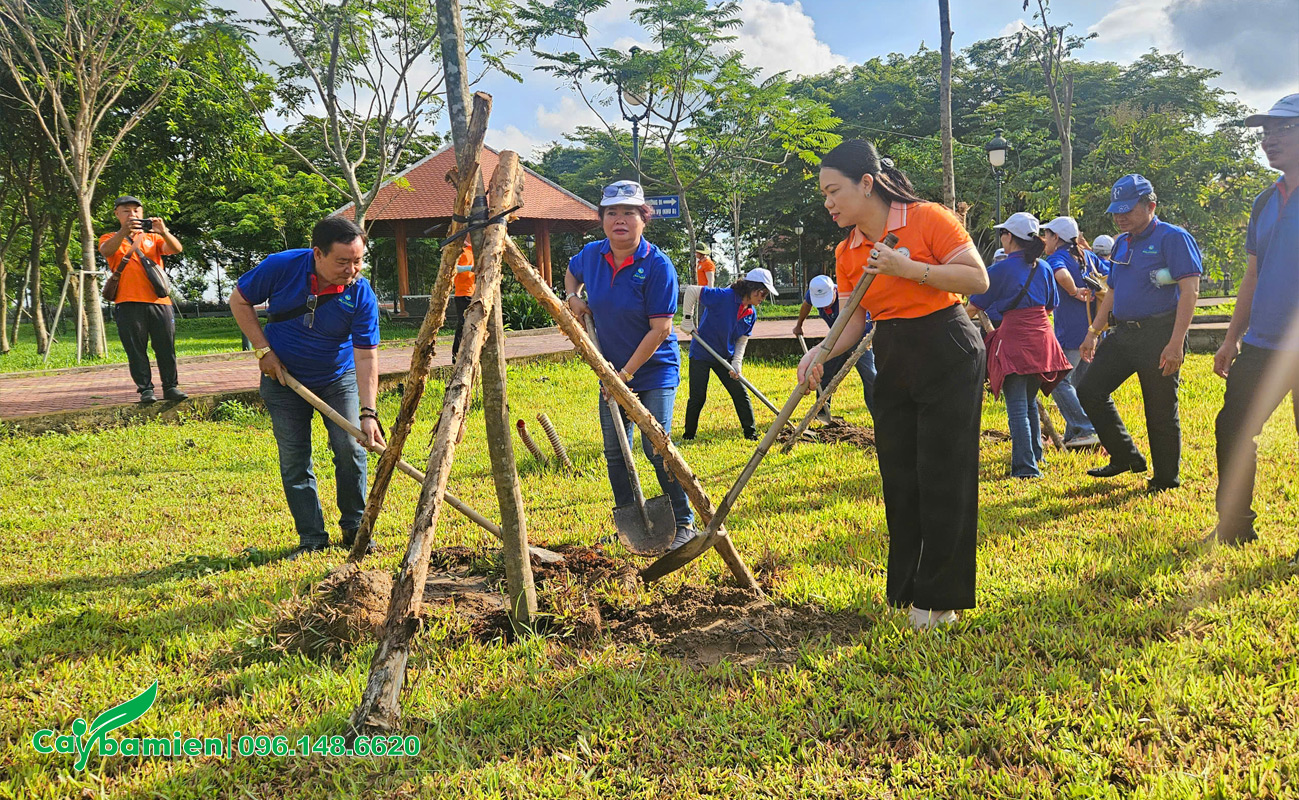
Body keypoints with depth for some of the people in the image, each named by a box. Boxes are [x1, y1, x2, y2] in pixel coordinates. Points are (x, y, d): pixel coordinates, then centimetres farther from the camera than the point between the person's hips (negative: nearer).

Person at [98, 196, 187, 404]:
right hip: (128, 303, -2)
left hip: (159, 301, 2)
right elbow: (106, 251, -11)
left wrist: (163, 232, -19)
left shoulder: (153, 237, 19)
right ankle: (145, 389, 3)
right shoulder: (111, 239, 14)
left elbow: (176, 249, 0)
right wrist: (124, 231, -27)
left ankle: (171, 386, 8)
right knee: (136, 349, -2)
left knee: (166, 347, 1)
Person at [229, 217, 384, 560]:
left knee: (350, 449, -9)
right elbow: (239, 300, -5)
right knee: (294, 460, 1)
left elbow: (366, 356, -23)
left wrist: (368, 412, -32)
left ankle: (354, 528, 9)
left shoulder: (361, 294, -22)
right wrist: (263, 349, -12)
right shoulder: (281, 267, -21)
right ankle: (312, 538, 10)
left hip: (338, 378, 0)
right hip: (283, 377, 0)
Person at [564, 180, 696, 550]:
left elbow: (660, 329, -19)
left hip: (654, 371, -6)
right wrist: (573, 297, 3)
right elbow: (571, 273, 25)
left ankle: (684, 522, 4)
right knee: (614, 450, 9)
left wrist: (627, 373, -19)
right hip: (614, 371, 6)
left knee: (656, 446, -11)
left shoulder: (657, 265, -18)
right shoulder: (592, 255, -1)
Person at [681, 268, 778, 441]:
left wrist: (736, 364, -10)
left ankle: (751, 434, 13)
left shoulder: (751, 313, -1)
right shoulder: (724, 297, -23)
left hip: (725, 358, 6)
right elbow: (691, 291, -21)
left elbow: (742, 342, 4)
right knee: (697, 397, -1)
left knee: (741, 394, 3)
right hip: (701, 354, -6)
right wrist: (688, 320, -17)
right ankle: (688, 436, 17)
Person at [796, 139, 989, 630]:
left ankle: (938, 598, 7)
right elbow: (853, 321, 3)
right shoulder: (847, 252, 5)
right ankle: (907, 589, 22)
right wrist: (820, 353, -15)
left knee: (941, 477, -4)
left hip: (948, 355, -6)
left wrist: (908, 268, -24)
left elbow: (978, 279, -15)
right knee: (899, 479, 9)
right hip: (892, 364, 6)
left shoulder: (927, 220, -12)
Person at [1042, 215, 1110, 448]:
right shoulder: (1088, 256, 14)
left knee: (1059, 381, -2)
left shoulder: (1056, 257, -8)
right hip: (1094, 330, 8)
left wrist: (1075, 292, -17)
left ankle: (1086, 430, -10)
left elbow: (1061, 274, -30)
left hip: (1072, 331, -8)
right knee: (1079, 383, 15)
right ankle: (1073, 436, 17)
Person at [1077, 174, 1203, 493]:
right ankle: (1126, 457, 16)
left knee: (1160, 412, -1)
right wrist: (1093, 332, 18)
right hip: (1123, 333, 8)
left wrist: (1176, 343, -23)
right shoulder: (1122, 243, 16)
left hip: (1159, 335, -8)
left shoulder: (1172, 237, -8)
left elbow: (1189, 291, -15)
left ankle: (1166, 479, 14)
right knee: (1089, 391, 4)